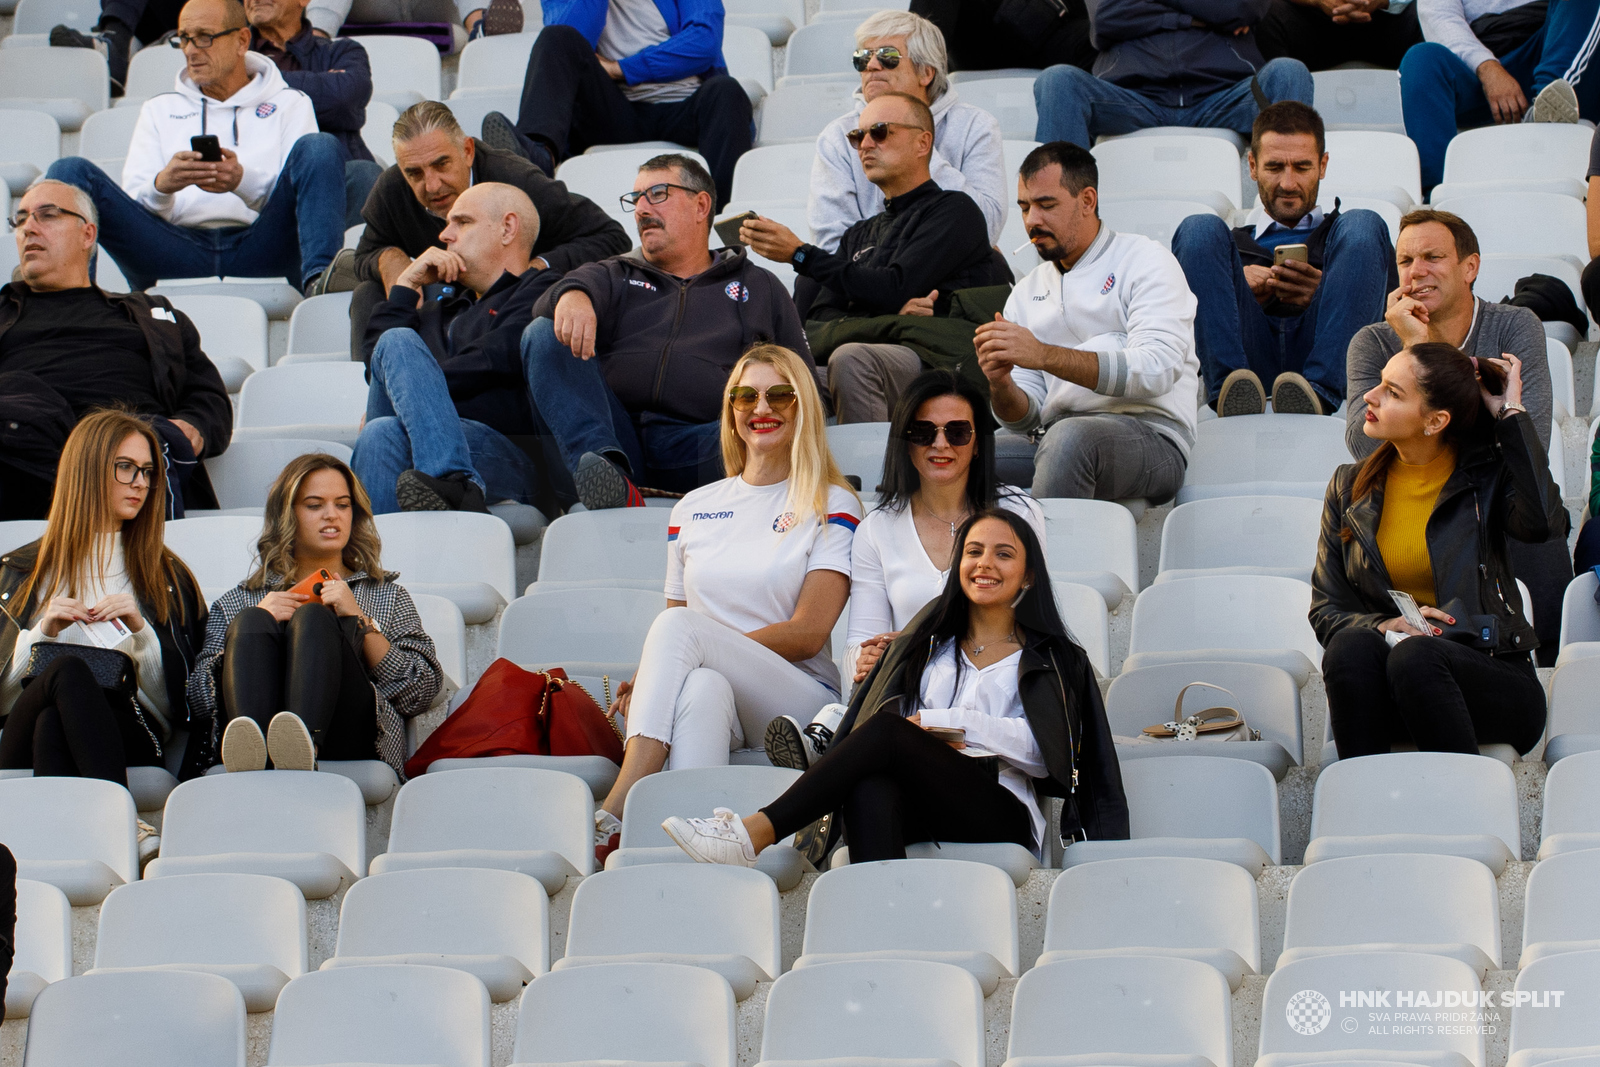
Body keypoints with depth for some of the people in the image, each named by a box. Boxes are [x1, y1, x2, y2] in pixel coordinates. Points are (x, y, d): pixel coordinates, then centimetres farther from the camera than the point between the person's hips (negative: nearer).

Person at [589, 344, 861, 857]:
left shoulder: (833, 506, 7)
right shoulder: (694, 509, 22)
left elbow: (808, 633, -4)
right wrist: (648, 677, -5)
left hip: (798, 695, -3)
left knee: (679, 626, -30)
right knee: (703, 689, -36)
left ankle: (613, 815, -48)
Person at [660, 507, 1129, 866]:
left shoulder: (1053, 659, 20)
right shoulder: (929, 642, 31)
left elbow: (1046, 751, 3)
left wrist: (946, 722, -4)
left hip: (1000, 814, -3)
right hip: (919, 806, 3)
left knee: (887, 728, -31)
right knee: (870, 789, -38)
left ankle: (756, 833, -40)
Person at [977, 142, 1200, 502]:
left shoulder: (1146, 262, 4)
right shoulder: (1026, 293, 22)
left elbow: (1156, 371, -13)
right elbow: (1026, 418, 17)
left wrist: (1045, 355, -21)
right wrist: (1000, 386, -8)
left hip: (1151, 436, -5)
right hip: (1050, 441, 5)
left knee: (1069, 437, -39)